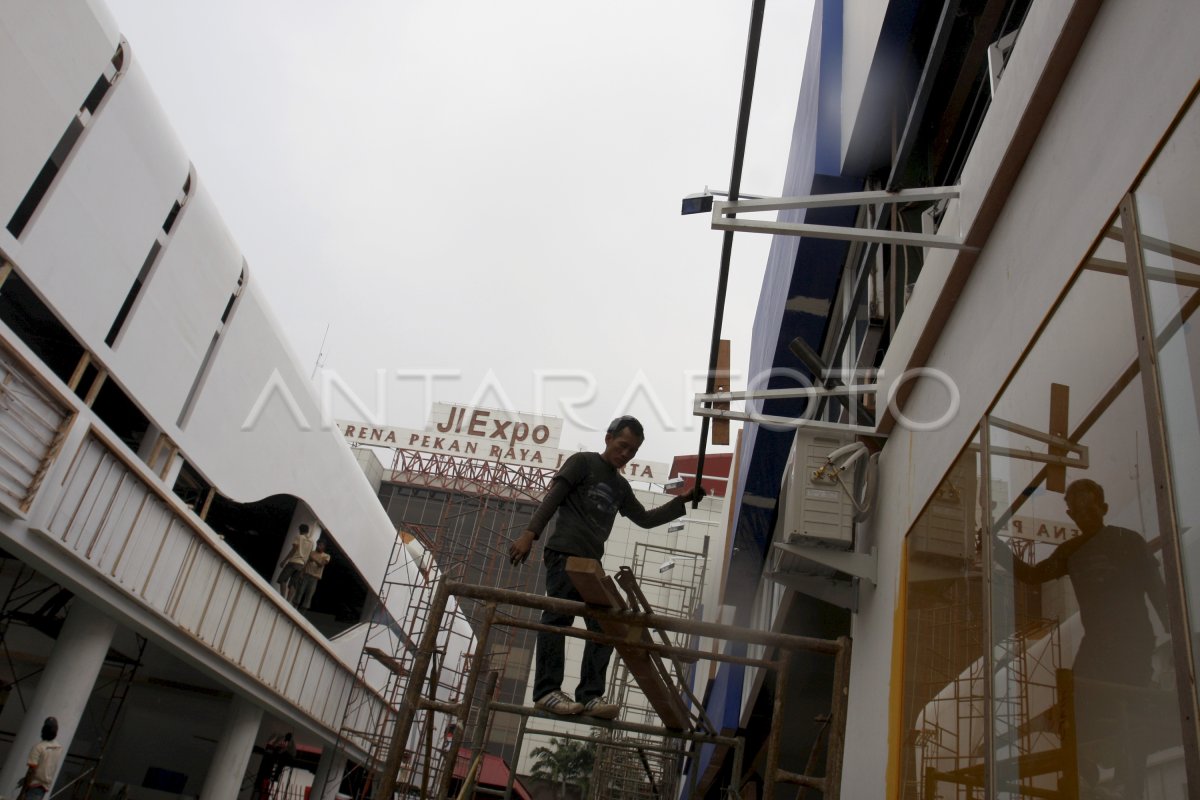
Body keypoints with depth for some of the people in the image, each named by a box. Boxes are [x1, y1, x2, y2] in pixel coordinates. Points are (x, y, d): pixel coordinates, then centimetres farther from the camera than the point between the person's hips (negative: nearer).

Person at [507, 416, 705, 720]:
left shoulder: (621, 486, 25)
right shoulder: (582, 462, 6)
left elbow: (645, 519, 29)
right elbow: (553, 498, -3)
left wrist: (682, 500, 21)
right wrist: (530, 533, -13)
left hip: (591, 561, 7)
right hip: (564, 553, -7)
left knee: (604, 626, -2)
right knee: (558, 618, -10)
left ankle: (590, 695, -3)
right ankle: (546, 690, -10)